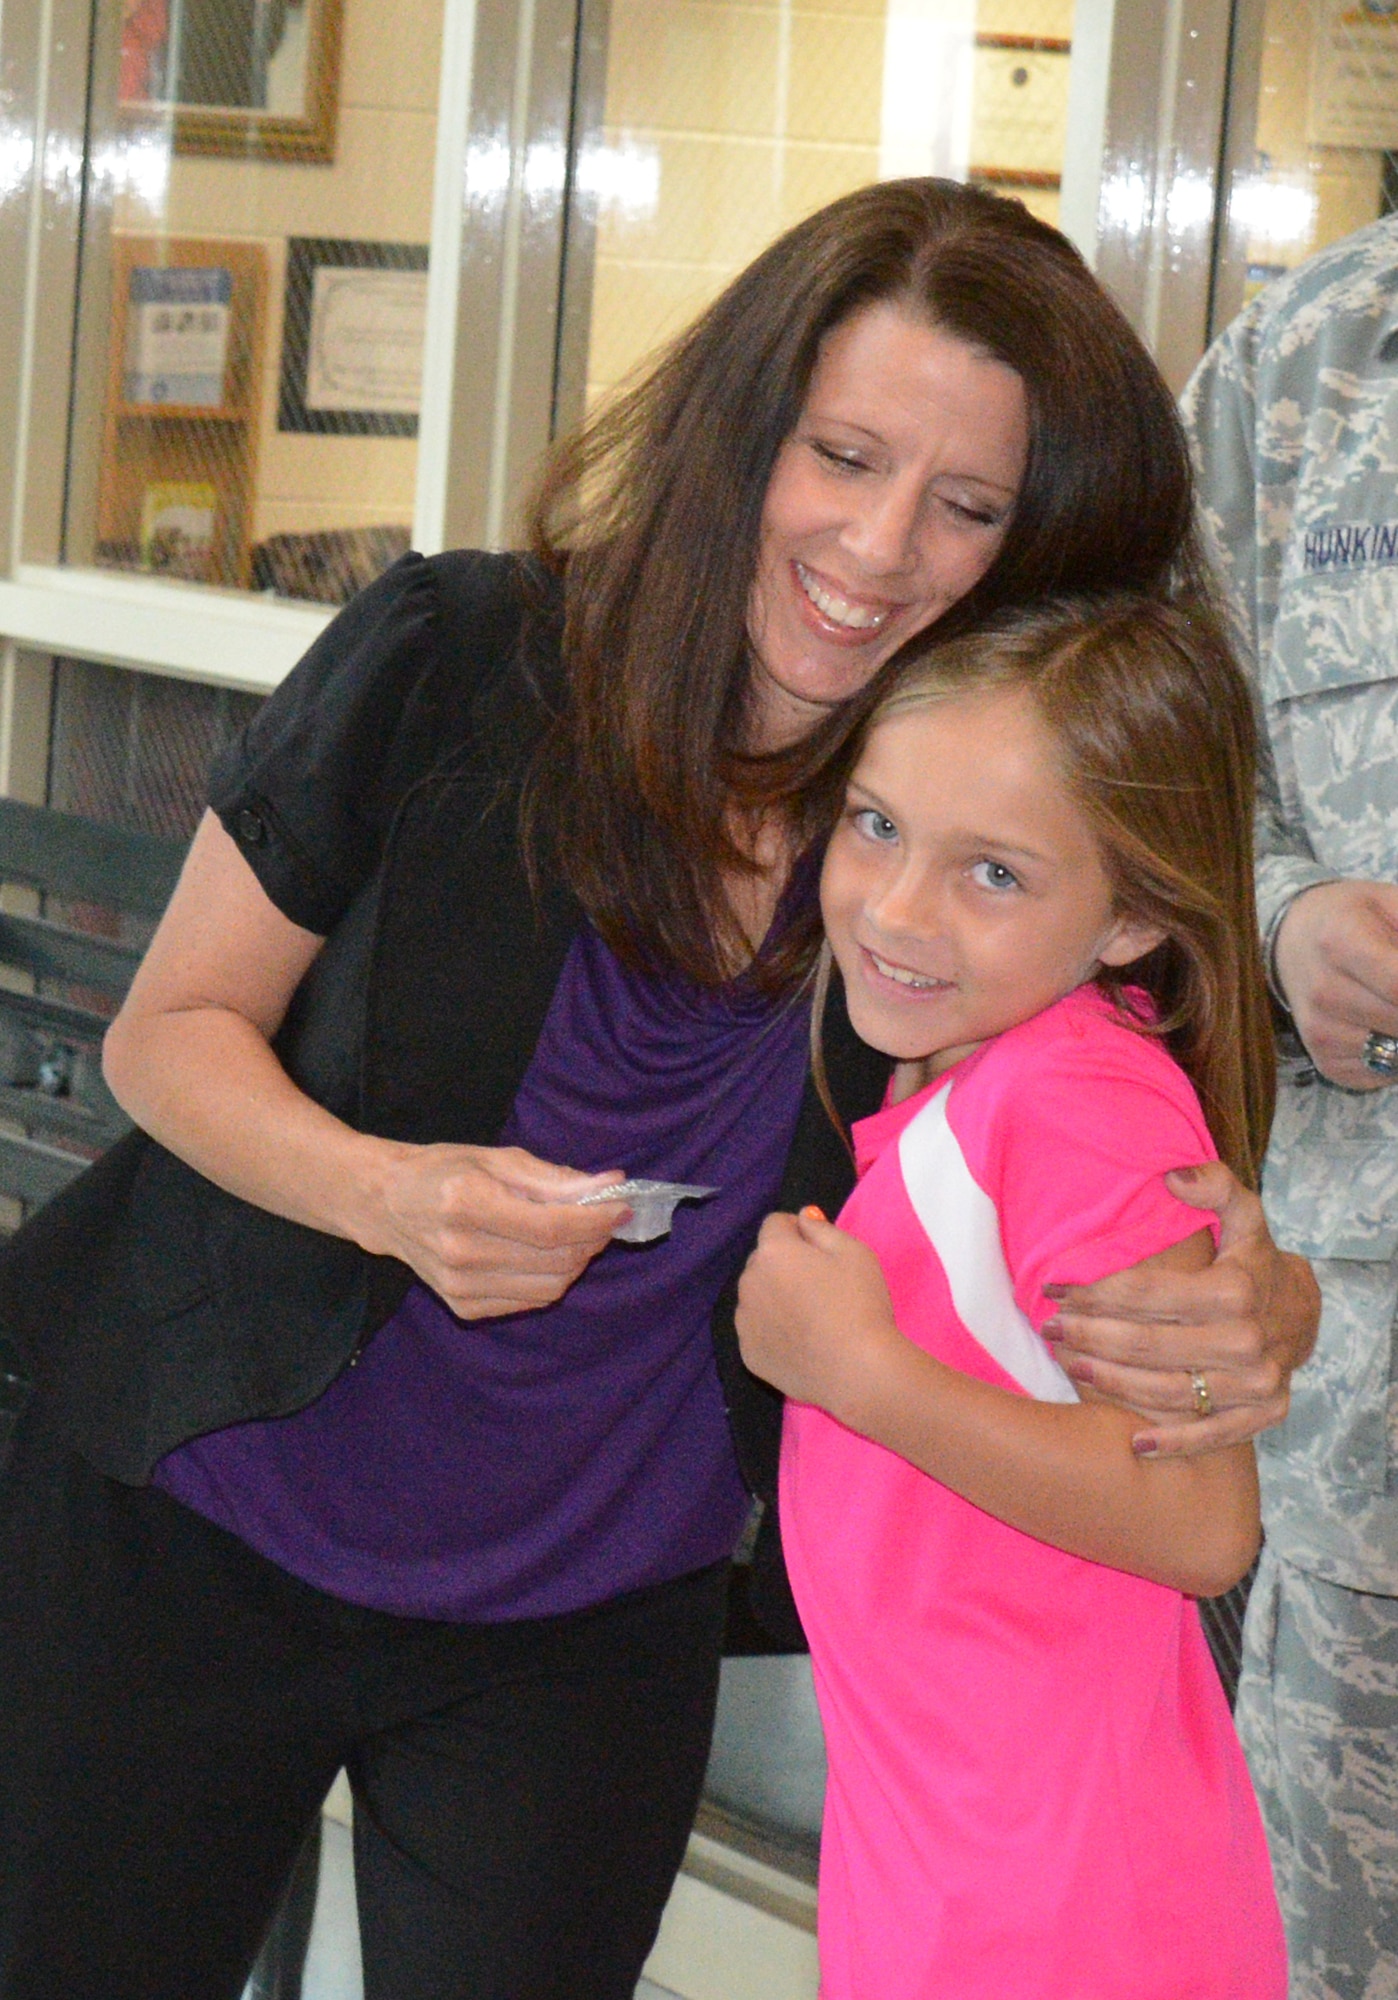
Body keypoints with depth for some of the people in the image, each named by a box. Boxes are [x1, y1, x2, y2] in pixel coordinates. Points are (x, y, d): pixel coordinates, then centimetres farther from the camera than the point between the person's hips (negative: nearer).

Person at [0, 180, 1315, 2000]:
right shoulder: (446, 669, -16)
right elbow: (170, 1031, -7)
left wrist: (1262, 1319, -31)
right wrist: (389, 1196, -27)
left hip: (596, 1634, 1)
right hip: (187, 1553, -1)